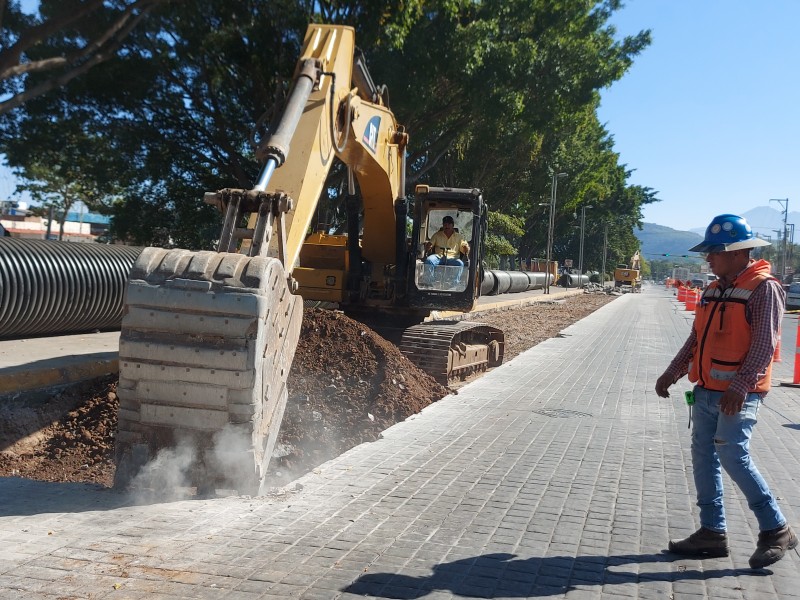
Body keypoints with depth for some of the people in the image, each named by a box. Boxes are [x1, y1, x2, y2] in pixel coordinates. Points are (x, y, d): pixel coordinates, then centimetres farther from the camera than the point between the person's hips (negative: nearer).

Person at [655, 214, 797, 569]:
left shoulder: (763, 289, -11)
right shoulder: (714, 290, 13)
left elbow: (764, 345, -19)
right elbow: (696, 340, 18)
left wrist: (741, 387, -27)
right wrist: (671, 374, 12)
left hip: (738, 394, -8)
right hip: (707, 391, 8)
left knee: (732, 455, -13)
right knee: (703, 457, 9)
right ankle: (712, 532, 18)